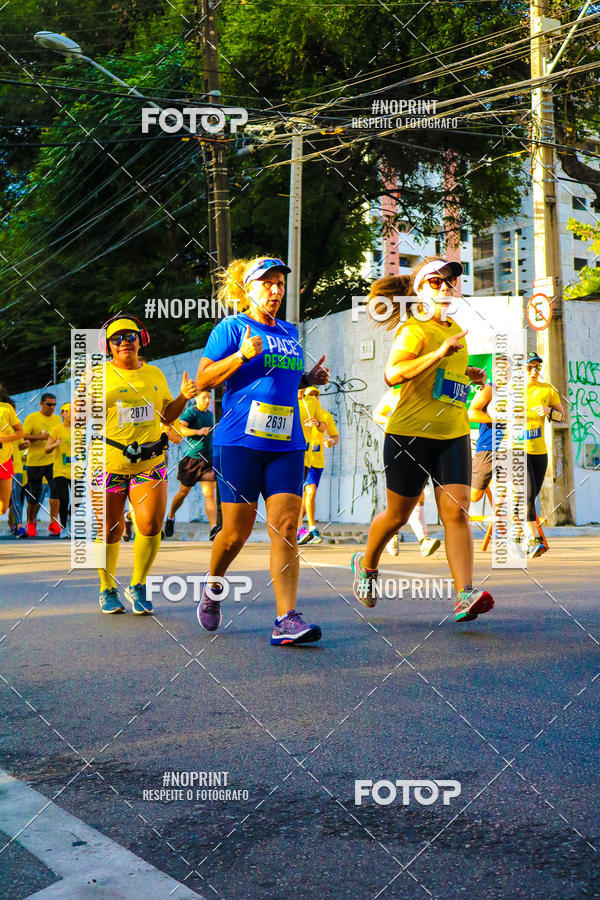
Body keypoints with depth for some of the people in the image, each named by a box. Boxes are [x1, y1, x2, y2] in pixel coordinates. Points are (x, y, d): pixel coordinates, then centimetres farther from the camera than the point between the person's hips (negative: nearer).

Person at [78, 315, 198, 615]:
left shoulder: (155, 374, 10)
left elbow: (167, 416, 20)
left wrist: (184, 397, 3)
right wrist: (86, 399, -24)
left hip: (149, 464, 2)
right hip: (108, 465, -2)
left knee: (151, 524, -11)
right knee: (109, 531, 4)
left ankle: (137, 587, 9)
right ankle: (107, 590, 26)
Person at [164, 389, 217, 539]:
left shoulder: (210, 414, 16)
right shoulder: (190, 412, -6)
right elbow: (179, 428, -24)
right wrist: (198, 432, -33)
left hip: (208, 459, 4)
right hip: (191, 458, -4)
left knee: (210, 494, -9)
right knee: (183, 492, 11)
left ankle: (213, 528, -18)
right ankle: (170, 517, 36)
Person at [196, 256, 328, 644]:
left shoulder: (290, 332, 18)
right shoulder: (232, 328, 1)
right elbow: (203, 380, -3)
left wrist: (310, 378, 11)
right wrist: (243, 355, -15)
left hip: (287, 443, 4)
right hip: (239, 441, -4)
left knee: (285, 527, -7)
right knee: (237, 530, 1)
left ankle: (287, 619, -11)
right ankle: (213, 586, 31)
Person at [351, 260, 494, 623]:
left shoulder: (456, 330, 16)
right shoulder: (413, 330, -10)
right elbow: (393, 374, -27)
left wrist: (470, 375, 14)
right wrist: (439, 353, -33)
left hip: (454, 433, 6)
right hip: (410, 433, -6)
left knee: (457, 512, -9)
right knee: (398, 515, 8)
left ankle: (465, 595, -15)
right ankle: (367, 564, 36)